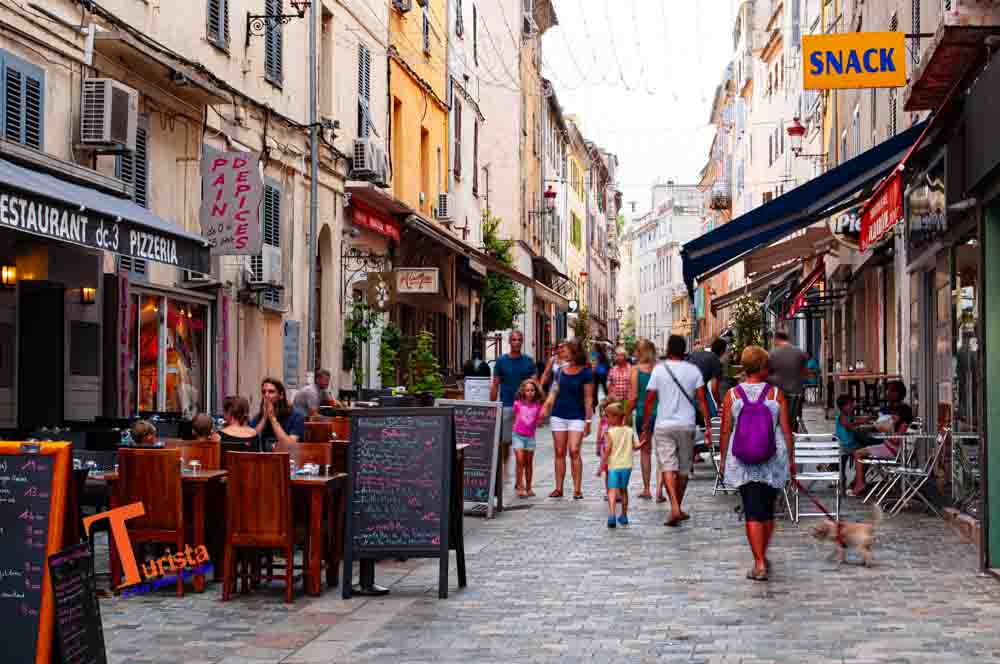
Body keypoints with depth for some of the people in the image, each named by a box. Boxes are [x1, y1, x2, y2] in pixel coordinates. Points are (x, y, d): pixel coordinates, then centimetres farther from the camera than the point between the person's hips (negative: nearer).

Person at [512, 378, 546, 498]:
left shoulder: (538, 405, 0)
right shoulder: (518, 404, -3)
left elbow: (538, 421, 4)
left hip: (530, 436, 2)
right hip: (517, 435, -2)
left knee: (529, 462, 8)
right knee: (520, 460, -11)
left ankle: (528, 488, 18)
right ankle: (520, 488, -7)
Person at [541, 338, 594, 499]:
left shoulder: (585, 372, -4)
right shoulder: (561, 371, 10)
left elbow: (588, 398, -5)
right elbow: (554, 392, 14)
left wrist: (588, 421, -8)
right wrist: (545, 408, 2)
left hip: (576, 416, -5)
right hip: (558, 415, 5)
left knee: (574, 451, -13)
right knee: (559, 452, 5)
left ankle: (577, 489, -7)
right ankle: (558, 488, 9)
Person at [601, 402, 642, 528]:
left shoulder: (610, 432, -9)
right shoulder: (630, 431, 4)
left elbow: (608, 450, -12)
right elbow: (636, 446, 2)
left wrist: (602, 465, -6)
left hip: (613, 466, -5)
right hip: (627, 466, 5)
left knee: (612, 491, -9)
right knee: (623, 490, 20)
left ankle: (611, 516, -27)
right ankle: (624, 516, 29)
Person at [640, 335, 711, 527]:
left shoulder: (659, 369, -2)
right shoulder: (693, 370, 2)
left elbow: (649, 401, -2)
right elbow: (702, 400, -3)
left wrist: (646, 426, 6)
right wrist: (707, 426, 0)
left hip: (664, 425, -2)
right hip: (687, 425, 2)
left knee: (668, 467, -6)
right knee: (683, 469, 14)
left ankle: (674, 508, -23)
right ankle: (678, 509, 26)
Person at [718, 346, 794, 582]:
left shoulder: (732, 395, -2)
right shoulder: (776, 394, -2)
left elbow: (725, 431, -1)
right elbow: (786, 430, -1)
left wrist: (723, 458, 10)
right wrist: (791, 458, 8)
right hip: (774, 459, 1)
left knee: (752, 512, -1)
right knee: (768, 510, 17)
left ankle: (759, 564, -8)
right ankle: (763, 557, 31)